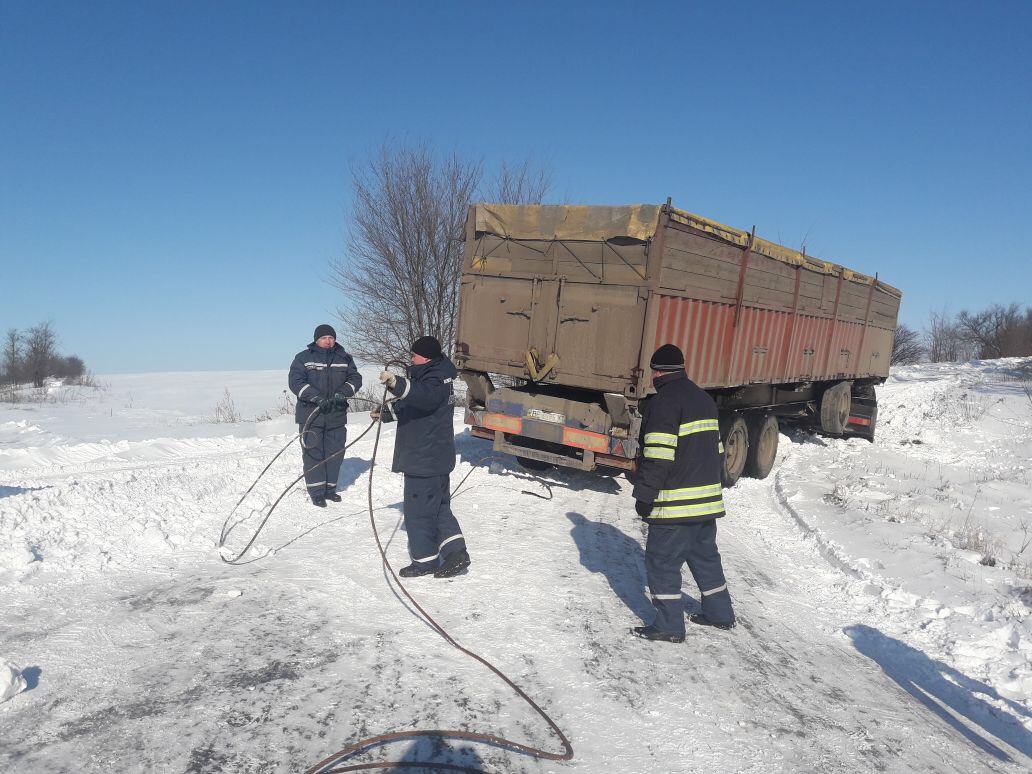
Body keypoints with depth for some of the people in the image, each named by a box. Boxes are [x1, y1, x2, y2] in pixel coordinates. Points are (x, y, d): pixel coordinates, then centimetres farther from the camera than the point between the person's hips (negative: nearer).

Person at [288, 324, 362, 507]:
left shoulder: (344, 358, 9)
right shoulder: (303, 358, 0)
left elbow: (355, 378, 5)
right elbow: (295, 380, -9)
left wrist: (343, 393, -15)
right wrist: (315, 397, -22)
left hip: (337, 415, 3)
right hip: (311, 414, -3)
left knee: (335, 453, 8)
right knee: (313, 453, -2)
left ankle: (330, 488, 21)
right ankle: (316, 492, 6)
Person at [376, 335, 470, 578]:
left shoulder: (436, 381, -18)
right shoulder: (428, 377, 16)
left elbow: (424, 396, -41)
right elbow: (410, 406, 30)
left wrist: (397, 384, -55)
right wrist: (388, 411, 29)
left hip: (425, 459, -11)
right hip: (433, 457, 11)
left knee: (418, 510, 0)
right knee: (439, 507, 15)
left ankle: (425, 559, 13)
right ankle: (456, 552, 14)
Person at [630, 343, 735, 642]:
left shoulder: (664, 401, -14)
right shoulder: (704, 399, 14)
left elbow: (657, 456, -20)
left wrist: (644, 495, -14)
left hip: (674, 504, -9)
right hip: (708, 498, 9)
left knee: (662, 561, 2)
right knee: (705, 555, 21)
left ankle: (669, 624, 7)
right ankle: (719, 613, 32)